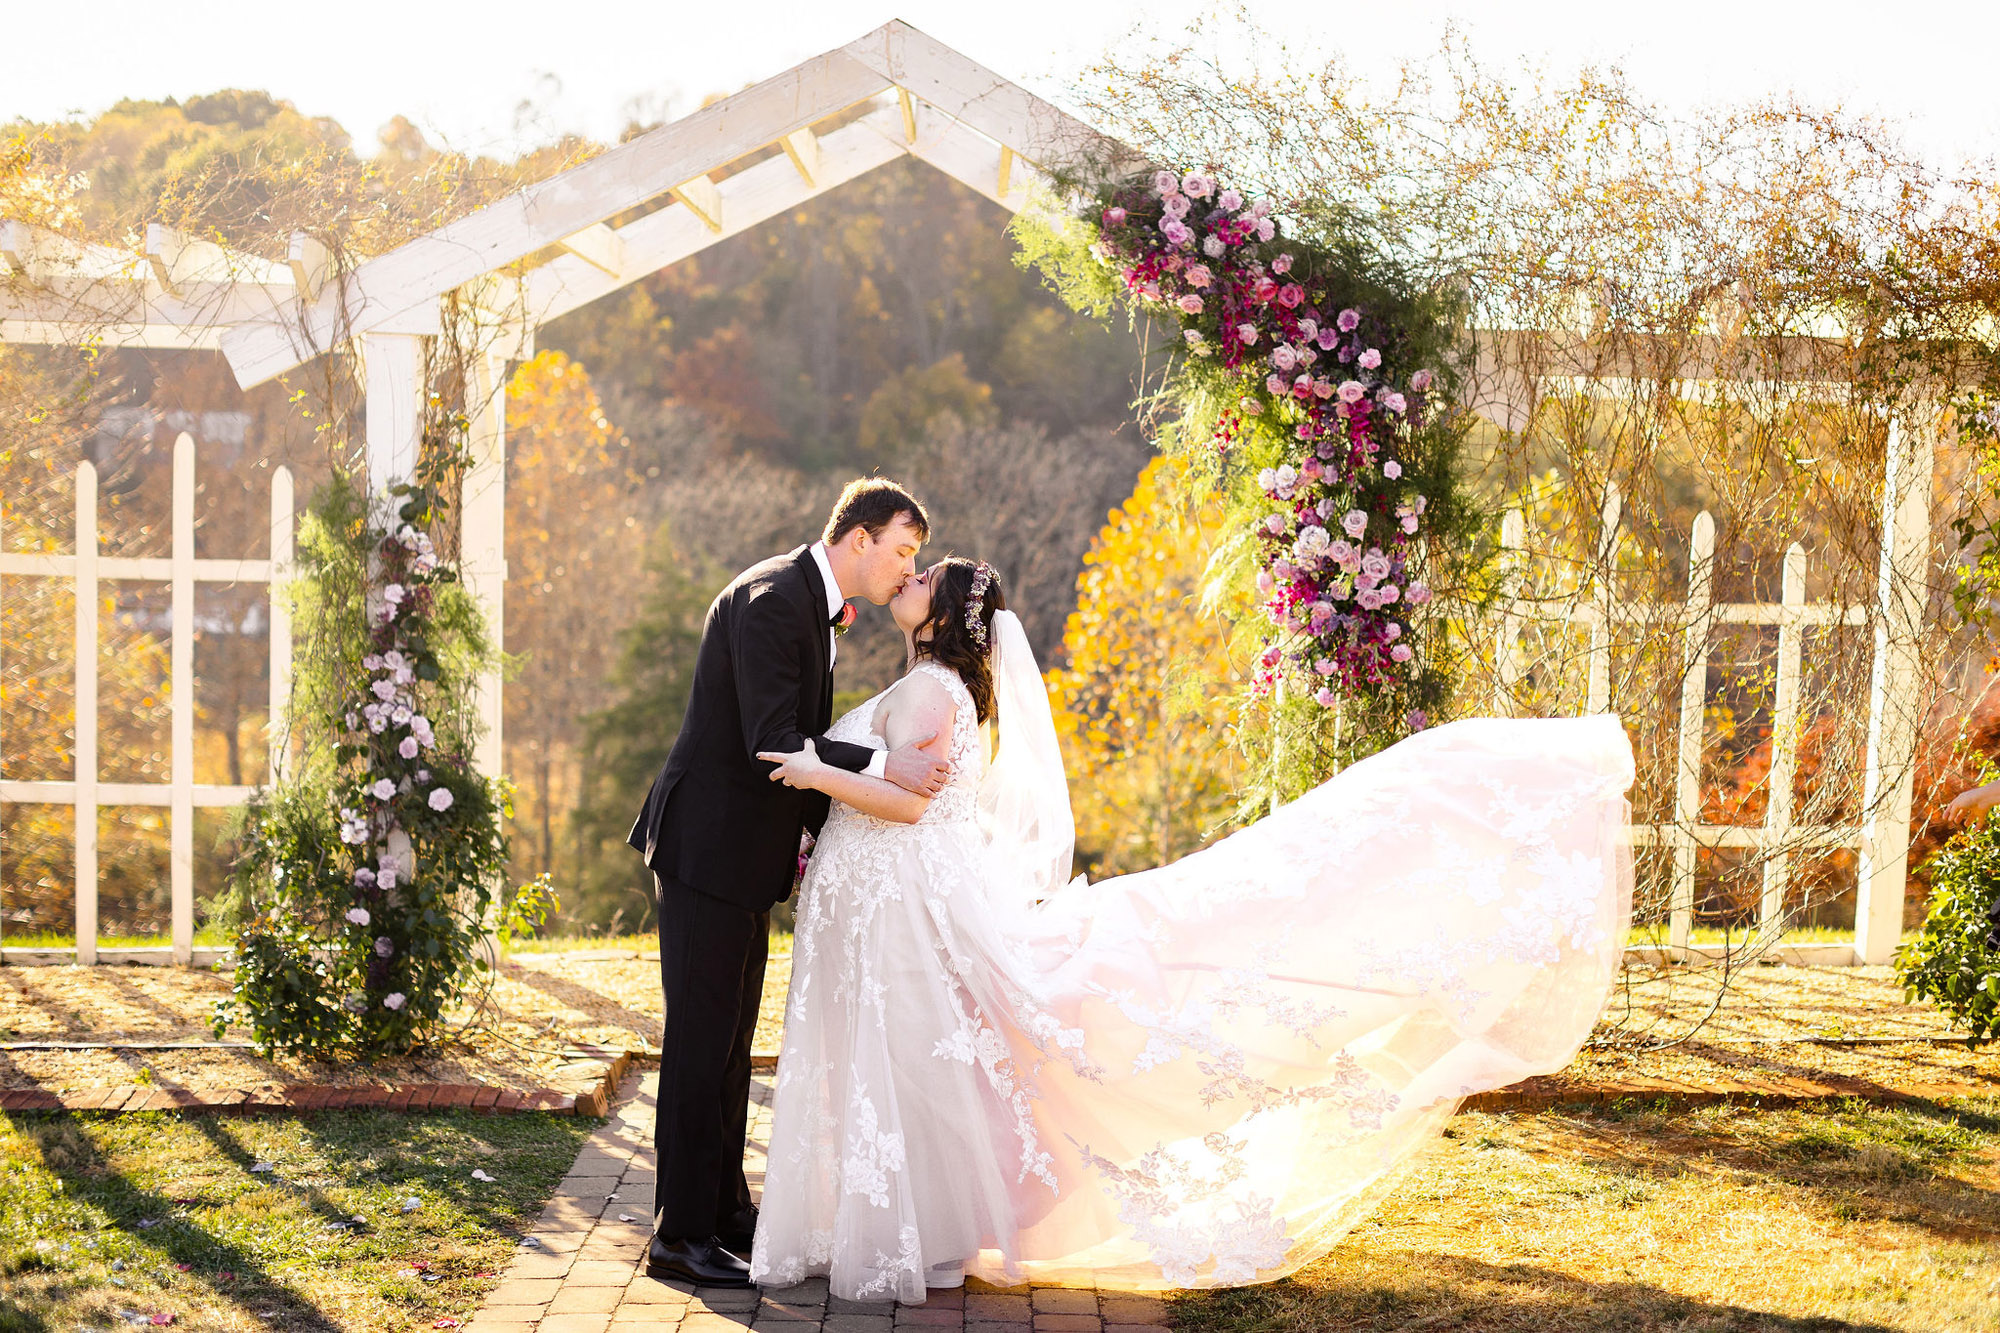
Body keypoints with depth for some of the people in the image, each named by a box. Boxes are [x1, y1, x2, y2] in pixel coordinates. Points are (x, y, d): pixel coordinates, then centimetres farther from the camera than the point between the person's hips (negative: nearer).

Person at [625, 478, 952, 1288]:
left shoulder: (813, 606, 14)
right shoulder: (772, 600, -18)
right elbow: (771, 744, -25)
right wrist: (885, 767, -29)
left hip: (747, 853, 10)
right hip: (709, 846, -10)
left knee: (731, 1039, 16)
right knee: (702, 1037, -4)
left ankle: (724, 1210, 27)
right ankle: (680, 1236, 3)